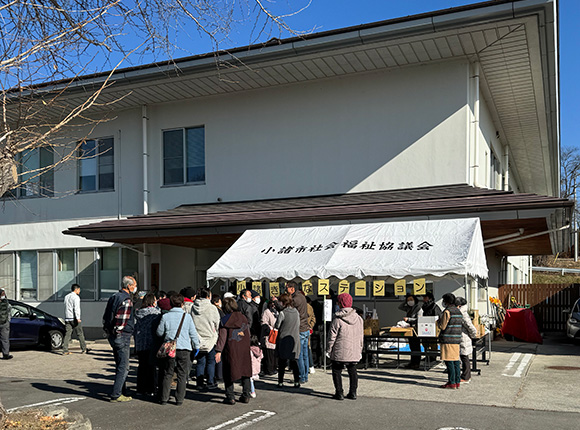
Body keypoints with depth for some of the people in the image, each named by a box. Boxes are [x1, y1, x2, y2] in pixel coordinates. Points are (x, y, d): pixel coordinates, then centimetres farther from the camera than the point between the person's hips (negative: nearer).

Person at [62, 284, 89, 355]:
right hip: (74, 318, -7)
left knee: (67, 334, 3)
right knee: (80, 334, 3)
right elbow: (76, 308, -17)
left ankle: (65, 350, -3)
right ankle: (84, 349, 9)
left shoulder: (66, 296, 15)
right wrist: (78, 318, -21)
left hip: (67, 318, 7)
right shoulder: (76, 297, -9)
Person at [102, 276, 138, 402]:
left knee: (120, 365, 18)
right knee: (123, 367, -2)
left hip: (112, 335, 10)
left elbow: (105, 317, 17)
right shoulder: (127, 300, -16)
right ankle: (116, 395, 1)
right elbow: (122, 321, -23)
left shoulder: (114, 297, 13)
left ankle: (122, 392, 27)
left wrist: (109, 331, 19)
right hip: (122, 336, -10)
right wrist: (118, 332, -12)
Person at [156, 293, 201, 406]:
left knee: (167, 374, 11)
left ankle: (164, 398, 11)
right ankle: (179, 399, 7)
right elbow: (193, 333, 3)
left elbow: (159, 332, 7)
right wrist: (196, 346, 15)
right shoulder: (187, 316, -1)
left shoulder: (165, 316, -1)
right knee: (182, 375, 7)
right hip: (184, 349, -1)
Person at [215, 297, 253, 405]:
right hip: (244, 350, 4)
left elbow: (222, 336, -11)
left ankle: (230, 397, 7)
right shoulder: (244, 318, 6)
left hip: (230, 350, -4)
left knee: (229, 373, 6)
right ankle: (246, 395, 16)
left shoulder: (224, 320, -7)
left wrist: (218, 351, -11)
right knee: (245, 371, 13)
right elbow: (248, 334, 12)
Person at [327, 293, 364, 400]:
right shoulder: (358, 318, 4)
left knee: (337, 372, 9)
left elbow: (332, 337, -11)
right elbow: (361, 336, 11)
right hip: (354, 352, 5)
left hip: (340, 352, -5)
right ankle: (353, 393, 18)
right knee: (352, 371, 18)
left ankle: (339, 393, 8)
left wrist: (328, 350, 0)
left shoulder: (337, 319, -14)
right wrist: (360, 349, 20)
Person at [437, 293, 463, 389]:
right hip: (457, 338, 8)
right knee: (456, 360, 10)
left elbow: (442, 326, -14)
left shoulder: (447, 311, -12)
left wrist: (438, 322, 6)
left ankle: (452, 383, -3)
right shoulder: (458, 311, 14)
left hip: (448, 339, -8)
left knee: (449, 361, -4)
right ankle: (457, 382, 13)